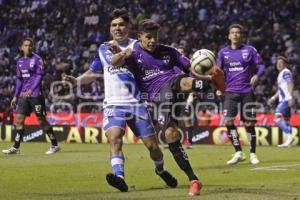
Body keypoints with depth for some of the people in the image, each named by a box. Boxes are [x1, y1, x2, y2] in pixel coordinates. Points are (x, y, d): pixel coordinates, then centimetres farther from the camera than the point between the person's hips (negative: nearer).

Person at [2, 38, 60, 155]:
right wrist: (16, 96, 14)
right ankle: (16, 147, 5)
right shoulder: (20, 62, 13)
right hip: (23, 95, 6)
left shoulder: (37, 59, -5)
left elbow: (39, 76, -12)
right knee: (19, 118, 1)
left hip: (35, 94, -6)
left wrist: (31, 90, -24)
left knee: (41, 119, -4)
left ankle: (55, 145, 4)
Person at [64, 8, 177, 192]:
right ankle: (119, 177, -37)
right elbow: (93, 73, 22)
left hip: (137, 103, -1)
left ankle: (161, 170, 33)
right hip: (114, 104, 1)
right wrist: (77, 80, 3)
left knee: (152, 145, 3)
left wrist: (121, 52, -35)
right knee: (114, 138, -25)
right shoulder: (103, 49, 12)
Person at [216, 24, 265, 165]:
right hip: (231, 92, 2)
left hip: (247, 92, -2)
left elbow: (261, 66, 1)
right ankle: (238, 153, -2)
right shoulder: (223, 52, 9)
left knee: (249, 123, 0)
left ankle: (253, 154, 13)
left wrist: (257, 75, -19)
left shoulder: (250, 50, 2)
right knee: (228, 121, -13)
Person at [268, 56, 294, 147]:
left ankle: (289, 136, -22)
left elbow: (290, 84, -19)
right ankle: (289, 141, 8)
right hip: (283, 100, 10)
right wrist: (273, 98, 28)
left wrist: (290, 97, -28)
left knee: (277, 117, -18)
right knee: (286, 119, 8)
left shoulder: (286, 72, -7)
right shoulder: (281, 74, 23)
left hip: (286, 99, -10)